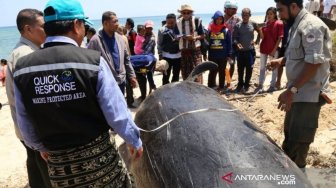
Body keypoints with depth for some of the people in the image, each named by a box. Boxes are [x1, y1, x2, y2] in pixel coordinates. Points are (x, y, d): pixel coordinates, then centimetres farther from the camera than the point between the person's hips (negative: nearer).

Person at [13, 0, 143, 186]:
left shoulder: (22, 68, -6)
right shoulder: (93, 60, -19)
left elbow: (25, 124, 4)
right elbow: (117, 113, -15)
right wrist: (135, 141, 2)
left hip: (57, 160, 4)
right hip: (98, 153, -3)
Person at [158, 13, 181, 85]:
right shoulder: (162, 30, -5)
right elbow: (159, 44, -2)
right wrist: (160, 56, -4)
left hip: (178, 56, 3)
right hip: (166, 56, -2)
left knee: (176, 75, 14)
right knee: (166, 76, 3)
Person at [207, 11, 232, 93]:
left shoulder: (226, 30, -2)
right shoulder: (210, 29, -1)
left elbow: (229, 43, -1)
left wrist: (229, 55, -5)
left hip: (223, 55, 0)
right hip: (212, 55, 0)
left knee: (222, 72, 11)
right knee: (212, 71, 7)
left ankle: (221, 87, 22)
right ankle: (210, 87, 15)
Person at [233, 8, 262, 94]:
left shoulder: (253, 24, 0)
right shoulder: (237, 25, -2)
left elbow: (260, 32, 13)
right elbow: (234, 38, -1)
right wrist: (237, 44, -19)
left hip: (250, 51, 0)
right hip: (240, 51, 0)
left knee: (249, 70, 4)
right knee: (240, 69, 10)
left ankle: (246, 86, 18)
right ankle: (240, 85, 27)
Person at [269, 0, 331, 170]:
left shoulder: (311, 26, -18)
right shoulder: (296, 25, 13)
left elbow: (314, 62, -25)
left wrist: (291, 90, -26)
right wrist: (281, 61, 5)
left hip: (308, 94, -10)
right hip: (299, 92, 10)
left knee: (298, 142, 0)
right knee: (290, 134, 21)